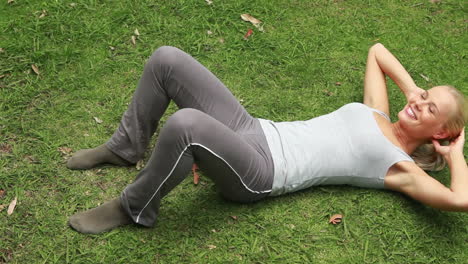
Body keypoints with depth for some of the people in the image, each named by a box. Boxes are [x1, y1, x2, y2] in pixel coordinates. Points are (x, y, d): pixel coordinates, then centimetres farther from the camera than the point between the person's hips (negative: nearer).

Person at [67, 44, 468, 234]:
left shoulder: (399, 167, -1)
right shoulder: (377, 114, 19)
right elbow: (377, 49, 34)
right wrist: (412, 88, 24)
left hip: (260, 172, -7)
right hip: (255, 129, 8)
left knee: (184, 124, -40)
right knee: (166, 59, -8)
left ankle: (134, 209, -12)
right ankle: (126, 148, 13)